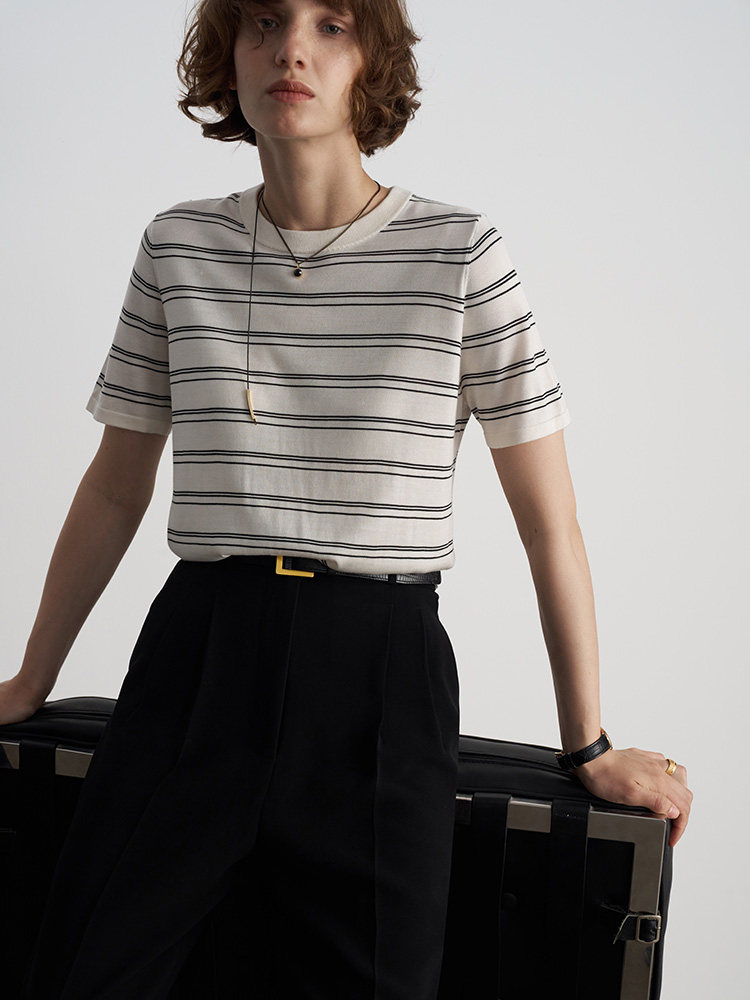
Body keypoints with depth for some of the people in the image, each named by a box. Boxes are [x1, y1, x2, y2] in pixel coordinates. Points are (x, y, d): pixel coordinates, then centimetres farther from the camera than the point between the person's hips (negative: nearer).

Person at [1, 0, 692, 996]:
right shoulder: (179, 246, 6)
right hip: (196, 658, 2)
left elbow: (549, 521, 0)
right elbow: (116, 486, 15)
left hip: (381, 668, -2)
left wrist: (591, 746, 2)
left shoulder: (459, 252, -2)